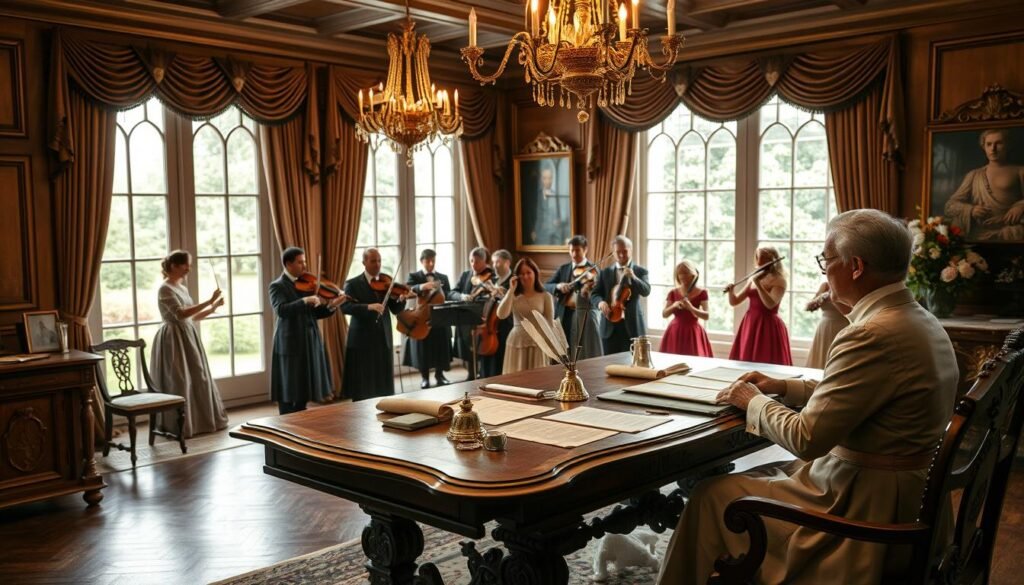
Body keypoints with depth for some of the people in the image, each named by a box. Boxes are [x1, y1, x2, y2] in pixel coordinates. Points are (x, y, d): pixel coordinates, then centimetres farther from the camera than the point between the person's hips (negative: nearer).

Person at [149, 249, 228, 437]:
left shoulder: (182, 288, 14)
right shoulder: (165, 289, -13)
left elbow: (193, 317, 16)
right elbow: (181, 314, -25)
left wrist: (214, 307, 3)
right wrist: (208, 301, -25)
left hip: (188, 337, 9)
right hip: (174, 339, -9)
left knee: (198, 379, 10)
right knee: (178, 382, -4)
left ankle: (199, 421, 19)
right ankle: (178, 426, 4)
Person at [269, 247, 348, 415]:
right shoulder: (278, 286, -8)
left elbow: (316, 313, 7)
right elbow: (281, 310, -25)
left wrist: (331, 306, -11)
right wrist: (305, 300, -34)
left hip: (310, 342, 6)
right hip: (290, 344, -6)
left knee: (304, 387, 13)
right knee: (288, 391, 0)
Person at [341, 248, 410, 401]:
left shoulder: (387, 283, 8)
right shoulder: (352, 284, -3)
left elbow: (395, 310, 3)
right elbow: (345, 307, -17)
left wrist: (401, 300, -18)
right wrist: (368, 306, -29)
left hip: (383, 339, 4)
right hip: (361, 340, -4)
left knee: (384, 385, 8)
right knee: (362, 387, 1)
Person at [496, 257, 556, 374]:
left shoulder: (545, 296, 1)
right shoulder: (514, 296, 5)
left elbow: (550, 323, 1)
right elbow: (501, 315, -11)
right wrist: (511, 290, -10)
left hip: (538, 343, -1)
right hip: (517, 342, 1)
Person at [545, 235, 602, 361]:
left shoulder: (594, 269, 0)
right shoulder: (563, 269, 12)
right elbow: (546, 286, 5)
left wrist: (589, 289, -34)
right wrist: (558, 286, -15)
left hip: (586, 315, -3)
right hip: (565, 315, 3)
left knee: (588, 354, -2)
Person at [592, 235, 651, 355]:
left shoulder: (640, 271, 4)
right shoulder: (605, 272, 11)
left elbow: (646, 291, -11)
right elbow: (594, 294, 7)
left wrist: (633, 277, -28)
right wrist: (600, 302, -16)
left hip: (632, 326, -2)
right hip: (610, 326, 2)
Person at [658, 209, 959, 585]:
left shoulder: (873, 335, -26)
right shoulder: (921, 321, 6)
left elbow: (806, 438, -24)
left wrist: (754, 402, -6)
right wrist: (783, 387, 11)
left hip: (867, 510, -10)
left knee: (711, 495, 0)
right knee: (755, 472, 21)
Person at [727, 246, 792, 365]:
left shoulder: (779, 281, -6)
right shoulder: (753, 280, 11)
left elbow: (770, 304, -22)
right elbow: (734, 302, 12)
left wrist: (758, 284, -25)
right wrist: (731, 291, -8)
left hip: (768, 326, -6)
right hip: (750, 324, 6)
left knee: (767, 364, -6)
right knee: (746, 363, 7)